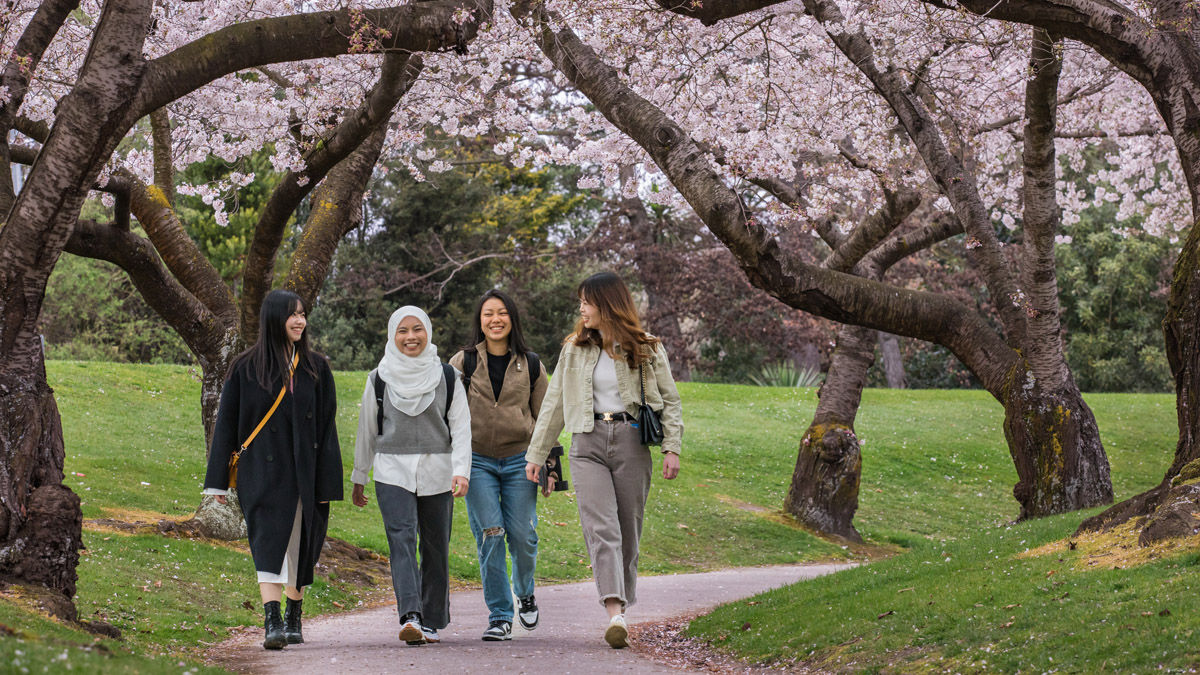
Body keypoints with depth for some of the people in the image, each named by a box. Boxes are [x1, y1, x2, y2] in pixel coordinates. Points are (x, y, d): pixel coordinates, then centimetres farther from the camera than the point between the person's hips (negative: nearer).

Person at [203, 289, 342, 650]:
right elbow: (226, 424, 3)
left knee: (299, 547, 10)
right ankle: (272, 622, -22)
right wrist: (218, 481, 1)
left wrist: (328, 482, -1)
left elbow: (326, 427, 5)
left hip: (303, 473, 3)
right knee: (269, 543, -14)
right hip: (262, 474, -3)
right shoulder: (245, 369, 1)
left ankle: (293, 620, 26)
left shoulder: (316, 368, 6)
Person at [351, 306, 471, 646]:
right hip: (392, 471, -1)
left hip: (437, 472, 1)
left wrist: (461, 471, -12)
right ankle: (410, 617, -29)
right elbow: (367, 431, 14)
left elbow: (461, 428, 1)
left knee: (435, 548, 5)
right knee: (402, 540, -17)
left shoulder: (447, 378, 5)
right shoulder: (379, 379, 6)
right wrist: (359, 478, 16)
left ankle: (431, 622, 18)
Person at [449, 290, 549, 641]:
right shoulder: (464, 362, 5)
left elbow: (544, 415, 13)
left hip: (519, 458, 1)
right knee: (489, 535, -8)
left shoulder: (530, 364, 8)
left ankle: (525, 594, 27)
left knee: (522, 536, -3)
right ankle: (500, 616, 0)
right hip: (477, 460, 0)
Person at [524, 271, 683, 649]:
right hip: (588, 446, 1)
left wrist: (672, 448, -5)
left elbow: (670, 401, 7)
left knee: (628, 532, 4)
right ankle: (615, 616, -27)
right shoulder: (575, 349, 12)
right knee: (601, 528, -15)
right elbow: (554, 404, 16)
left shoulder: (647, 349, 5)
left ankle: (622, 608, 18)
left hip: (631, 444, -1)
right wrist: (536, 454, 14)